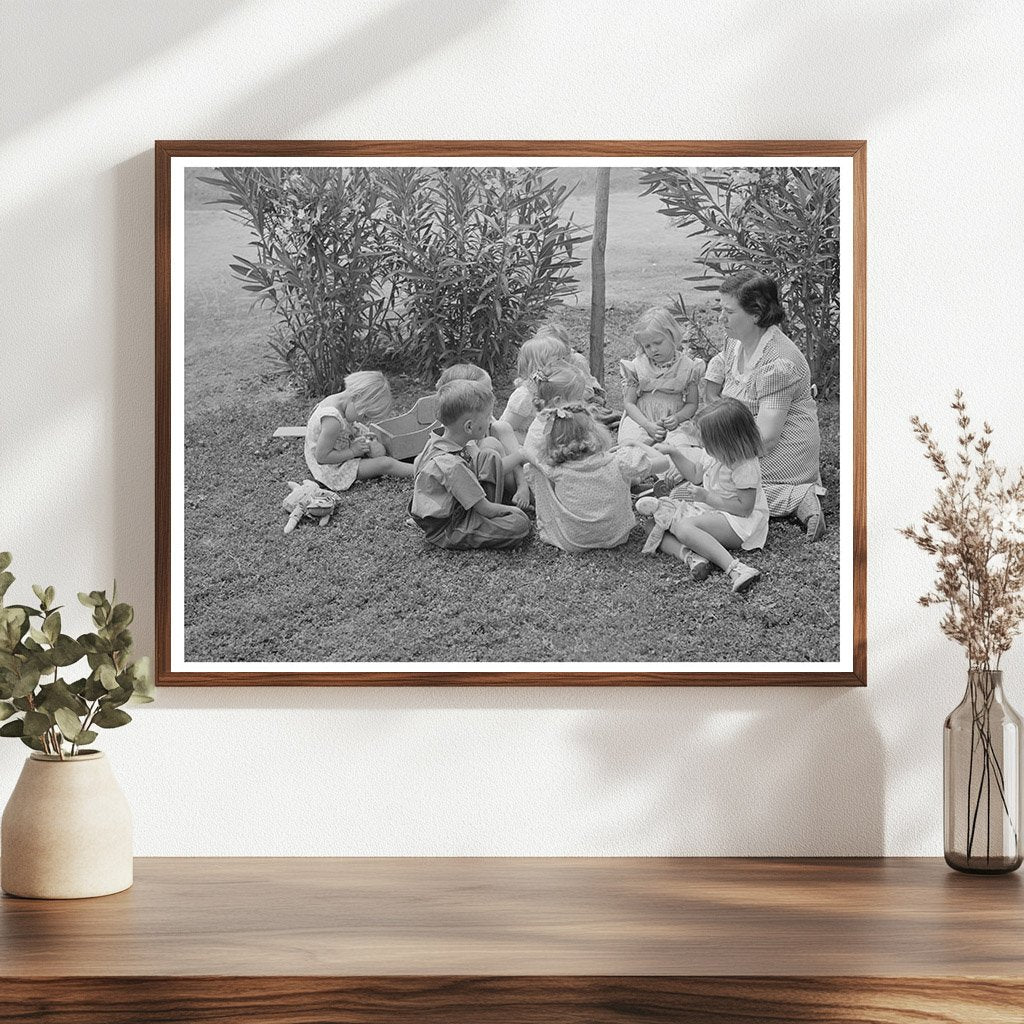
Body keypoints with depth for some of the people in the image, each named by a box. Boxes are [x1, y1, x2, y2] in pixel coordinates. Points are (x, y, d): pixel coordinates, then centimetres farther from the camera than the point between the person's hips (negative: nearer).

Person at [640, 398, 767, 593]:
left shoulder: (745, 466, -21)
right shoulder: (714, 454, 4)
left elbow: (744, 508, -23)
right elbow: (695, 475, 22)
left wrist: (706, 497, -22)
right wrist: (674, 453, 10)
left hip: (739, 522, -9)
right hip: (712, 511, 10)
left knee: (683, 526, -35)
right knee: (656, 527, -4)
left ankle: (735, 569, -45)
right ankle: (689, 555, -33)